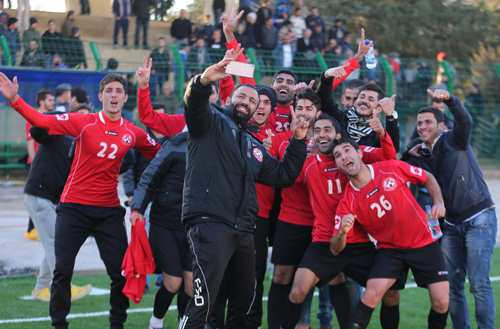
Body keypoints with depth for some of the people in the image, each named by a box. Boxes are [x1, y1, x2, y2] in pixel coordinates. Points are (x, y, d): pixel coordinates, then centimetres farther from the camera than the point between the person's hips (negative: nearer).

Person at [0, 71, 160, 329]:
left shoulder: (133, 133, 2)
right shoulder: (84, 123, -7)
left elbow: (157, 153, 22)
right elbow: (41, 121, -15)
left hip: (109, 210, 2)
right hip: (74, 207, -2)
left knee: (121, 272, 1)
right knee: (63, 270, -1)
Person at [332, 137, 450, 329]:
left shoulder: (392, 168, -12)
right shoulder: (347, 203, -13)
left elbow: (428, 178, 6)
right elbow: (335, 249, -12)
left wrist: (439, 203, -11)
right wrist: (342, 232, -34)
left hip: (424, 243, 1)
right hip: (389, 249, 0)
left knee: (441, 302, -6)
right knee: (371, 294, -23)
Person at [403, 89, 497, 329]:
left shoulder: (454, 140, -5)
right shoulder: (422, 155, 12)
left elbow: (464, 121, -26)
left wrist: (449, 100, -44)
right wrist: (411, 157, -4)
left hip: (479, 219, -6)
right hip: (452, 225, 6)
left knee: (479, 283, -12)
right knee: (451, 284, 5)